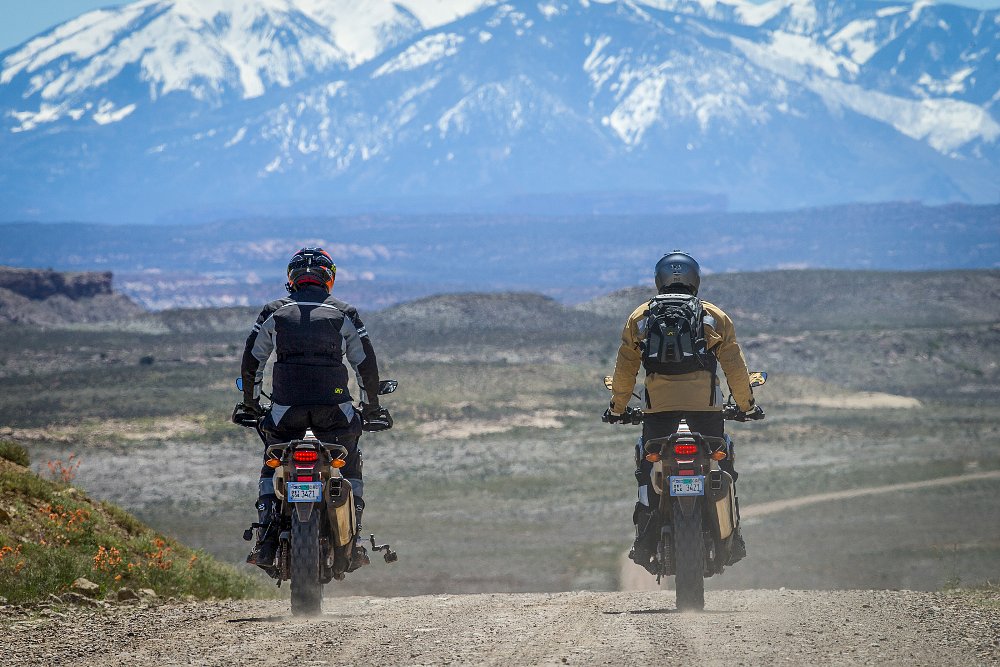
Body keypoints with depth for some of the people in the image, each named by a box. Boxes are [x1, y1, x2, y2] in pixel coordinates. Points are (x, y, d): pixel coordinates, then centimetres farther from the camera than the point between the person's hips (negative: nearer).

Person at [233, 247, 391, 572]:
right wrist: (372, 409, 21)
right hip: (334, 408, 0)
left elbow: (251, 363, 12)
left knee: (272, 469, 17)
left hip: (286, 409, 0)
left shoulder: (274, 313, 8)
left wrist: (249, 404, 26)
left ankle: (265, 545, 2)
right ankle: (352, 542, 4)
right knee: (349, 468, 17)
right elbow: (367, 365, 9)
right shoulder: (344, 314, 7)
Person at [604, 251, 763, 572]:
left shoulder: (638, 318, 14)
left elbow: (624, 368, 14)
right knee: (722, 464, 10)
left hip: (658, 403, 0)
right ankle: (732, 537, 5)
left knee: (648, 470, 8)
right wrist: (747, 405, 23)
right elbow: (735, 367, 12)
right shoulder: (716, 317, 13)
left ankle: (645, 541, -2)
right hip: (705, 401, 0)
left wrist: (617, 408, 25)